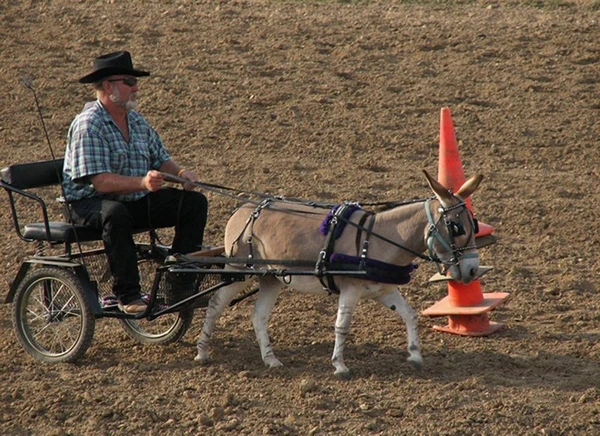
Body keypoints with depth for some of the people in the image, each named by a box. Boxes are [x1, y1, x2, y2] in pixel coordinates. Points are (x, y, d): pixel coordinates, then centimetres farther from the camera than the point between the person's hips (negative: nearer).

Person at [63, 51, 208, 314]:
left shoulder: (137, 121, 10)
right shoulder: (88, 125, -16)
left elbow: (161, 160, 11)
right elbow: (101, 181, -25)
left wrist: (180, 172, -12)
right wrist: (143, 182, -38)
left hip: (136, 202, 8)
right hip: (91, 204, -7)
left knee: (194, 202, -7)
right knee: (115, 214, -41)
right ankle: (127, 295, -31)